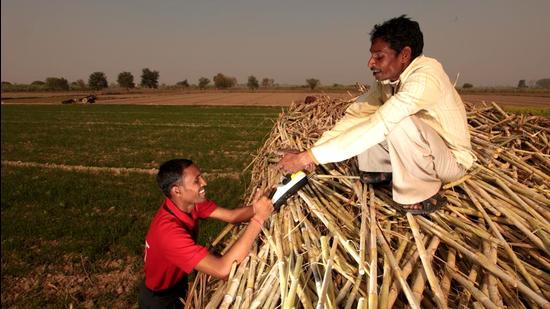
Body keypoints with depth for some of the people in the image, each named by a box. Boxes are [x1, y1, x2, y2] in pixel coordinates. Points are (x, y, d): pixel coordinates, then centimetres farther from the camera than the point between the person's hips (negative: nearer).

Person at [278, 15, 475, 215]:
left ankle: (422, 194, -14)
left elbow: (379, 127, -39)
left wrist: (310, 157, -39)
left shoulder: (425, 76, -31)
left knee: (399, 122, -34)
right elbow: (355, 114, -9)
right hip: (421, 152, 7)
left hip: (452, 159, -7)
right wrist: (310, 153, -23)